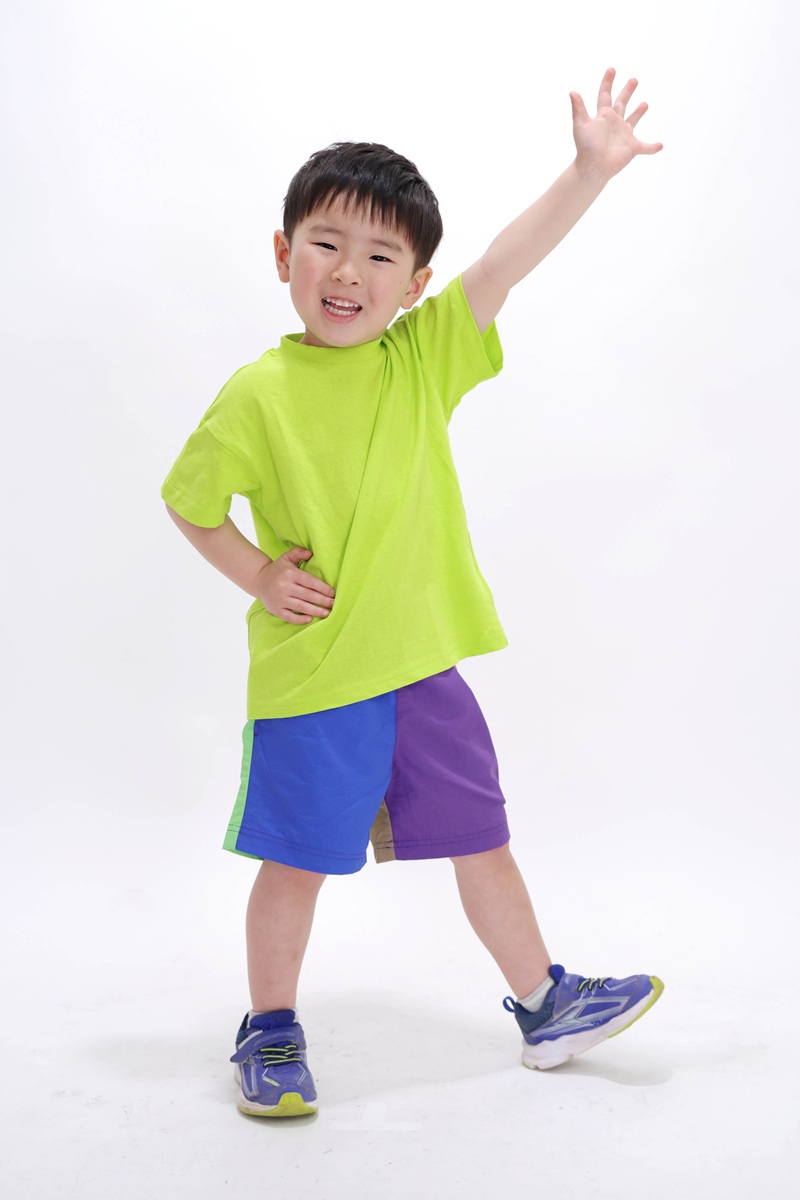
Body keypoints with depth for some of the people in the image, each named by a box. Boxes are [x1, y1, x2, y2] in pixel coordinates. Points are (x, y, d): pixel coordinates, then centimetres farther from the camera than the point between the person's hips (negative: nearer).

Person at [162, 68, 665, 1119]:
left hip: (423, 660, 4)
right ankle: (271, 1030, 32)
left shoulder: (425, 355, 1)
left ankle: (545, 1006, 34)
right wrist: (257, 575, -7)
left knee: (482, 841, 15)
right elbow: (187, 502, 4)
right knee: (298, 862, 10)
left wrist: (592, 167, -17)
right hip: (310, 676, -3)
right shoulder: (258, 396, -7)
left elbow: (509, 260, -8)